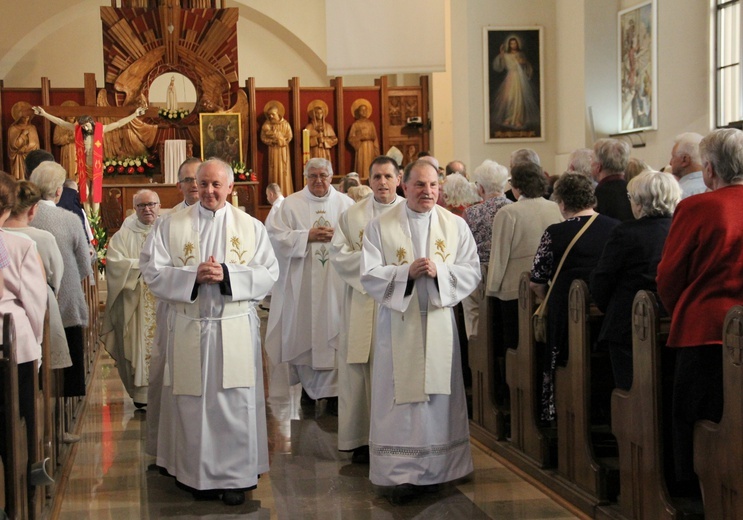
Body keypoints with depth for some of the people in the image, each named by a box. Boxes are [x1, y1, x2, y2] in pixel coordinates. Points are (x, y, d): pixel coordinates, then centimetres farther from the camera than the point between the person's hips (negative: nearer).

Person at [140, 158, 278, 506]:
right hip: (188, 330, 0)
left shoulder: (250, 226, 6)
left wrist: (227, 274, -15)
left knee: (234, 406, 0)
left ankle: (235, 477, 10)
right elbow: (152, 272, -2)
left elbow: (268, 274, -1)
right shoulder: (172, 225, 4)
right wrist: (193, 276, -16)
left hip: (235, 330, 0)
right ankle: (198, 476, 16)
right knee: (193, 405, 4)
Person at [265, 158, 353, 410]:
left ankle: (332, 390, 2)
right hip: (302, 284, 0)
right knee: (303, 332, 2)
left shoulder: (345, 203, 8)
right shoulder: (291, 204, 4)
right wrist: (308, 236, -12)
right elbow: (278, 238, -3)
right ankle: (309, 387, 16)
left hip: (336, 282, 0)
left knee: (334, 332, -2)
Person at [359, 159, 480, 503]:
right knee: (400, 398, -2)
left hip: (439, 323, 2)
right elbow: (369, 275, -6)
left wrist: (439, 271, -18)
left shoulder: (456, 225, 5)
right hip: (398, 324, -1)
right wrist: (407, 273, -19)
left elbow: (472, 272, -1)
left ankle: (436, 469, 16)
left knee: (438, 395, 5)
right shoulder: (380, 226, 0)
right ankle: (402, 472, 3)